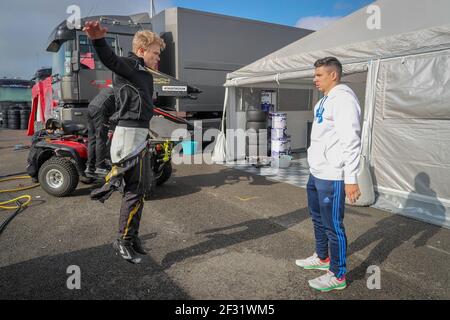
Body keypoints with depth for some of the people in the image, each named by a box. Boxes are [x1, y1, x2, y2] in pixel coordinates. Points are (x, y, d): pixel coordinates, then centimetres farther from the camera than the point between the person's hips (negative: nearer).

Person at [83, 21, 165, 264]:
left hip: (139, 133, 10)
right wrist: (98, 40, -51)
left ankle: (132, 237, 26)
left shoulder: (143, 73, 22)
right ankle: (123, 241, 4)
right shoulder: (129, 65, -7)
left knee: (137, 187, 14)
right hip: (130, 133, -10)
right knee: (136, 188, -7)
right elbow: (110, 60, -31)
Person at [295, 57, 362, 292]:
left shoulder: (343, 98, -15)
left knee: (333, 225, 1)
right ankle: (322, 258, 42)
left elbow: (351, 141, -22)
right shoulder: (325, 100, 15)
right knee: (317, 217, 23)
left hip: (332, 177, -10)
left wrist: (351, 179, -24)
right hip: (316, 173, 10)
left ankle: (338, 276, 17)